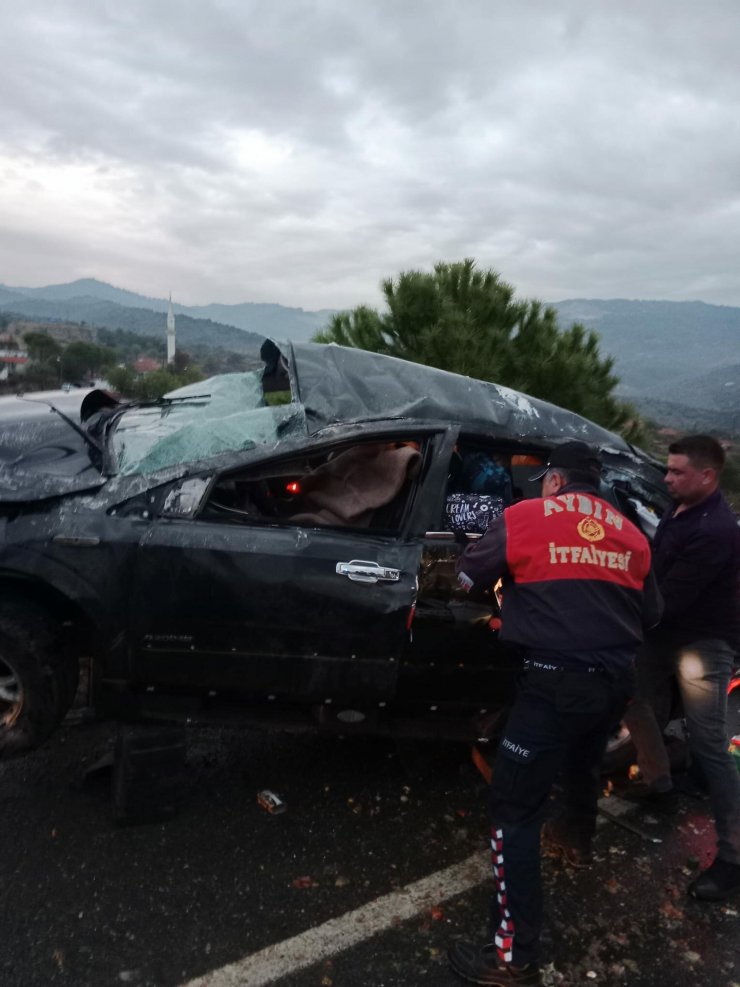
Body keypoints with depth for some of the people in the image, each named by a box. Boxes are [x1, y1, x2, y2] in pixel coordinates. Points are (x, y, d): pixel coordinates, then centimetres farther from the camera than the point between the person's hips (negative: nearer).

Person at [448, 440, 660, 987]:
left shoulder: (525, 517, -2)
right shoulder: (630, 533, 10)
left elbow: (466, 575, 8)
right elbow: (652, 611, 19)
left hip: (558, 680, -6)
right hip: (616, 678, 6)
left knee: (515, 807, 0)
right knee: (583, 764, 34)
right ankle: (576, 838, 60)